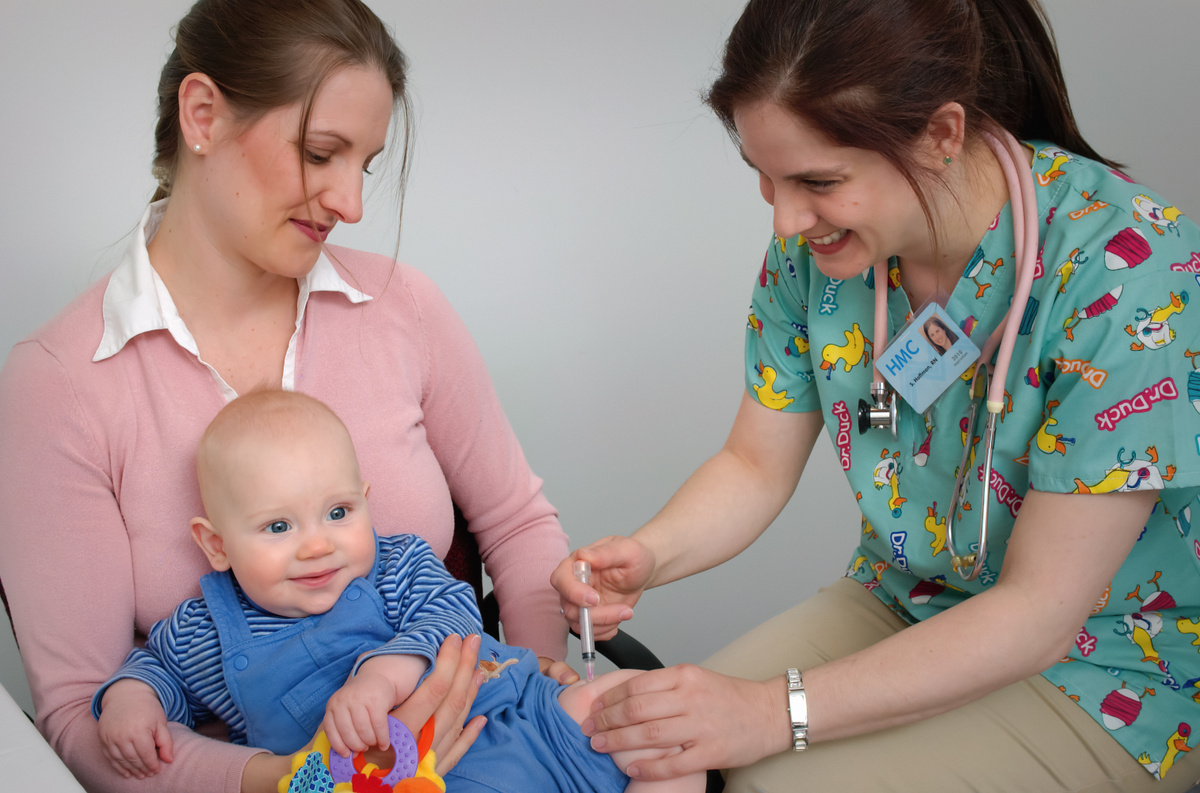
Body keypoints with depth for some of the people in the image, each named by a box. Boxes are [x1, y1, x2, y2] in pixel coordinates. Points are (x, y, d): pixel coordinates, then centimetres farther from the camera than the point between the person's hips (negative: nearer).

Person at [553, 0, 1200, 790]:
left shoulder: (1127, 265, -28)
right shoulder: (814, 241, -10)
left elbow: (1039, 611, -26)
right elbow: (756, 464, 1)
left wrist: (780, 710, -31)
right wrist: (647, 555, -21)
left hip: (1107, 660, -4)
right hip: (898, 607, 5)